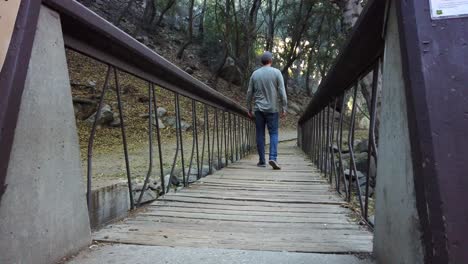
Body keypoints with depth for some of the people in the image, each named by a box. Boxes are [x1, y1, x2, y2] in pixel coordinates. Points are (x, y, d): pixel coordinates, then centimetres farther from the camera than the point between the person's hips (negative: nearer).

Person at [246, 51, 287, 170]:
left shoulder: (255, 74, 6)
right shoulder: (276, 72, -2)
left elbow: (249, 93, 8)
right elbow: (282, 92, -7)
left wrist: (249, 109, 14)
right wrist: (284, 108, -3)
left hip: (258, 109, 2)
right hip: (272, 109, -2)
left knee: (260, 134, 7)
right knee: (273, 133, 4)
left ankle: (262, 160, 10)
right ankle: (273, 158, -12)